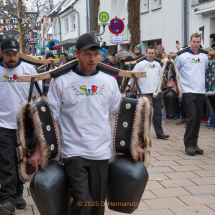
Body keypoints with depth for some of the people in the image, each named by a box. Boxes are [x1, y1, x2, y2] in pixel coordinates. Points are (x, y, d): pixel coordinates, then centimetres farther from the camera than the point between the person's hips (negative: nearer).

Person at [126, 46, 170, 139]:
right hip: (145, 92, -4)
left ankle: (159, 133, 4)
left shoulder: (157, 64, 14)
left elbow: (160, 76, 19)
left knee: (157, 112, 2)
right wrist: (129, 85, -14)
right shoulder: (140, 64, -1)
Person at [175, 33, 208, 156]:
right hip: (188, 91, -4)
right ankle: (188, 144, -3)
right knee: (192, 117, -11)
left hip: (201, 92, 4)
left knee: (197, 119, 6)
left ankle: (194, 143, 15)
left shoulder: (204, 57, 10)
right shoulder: (182, 57, -2)